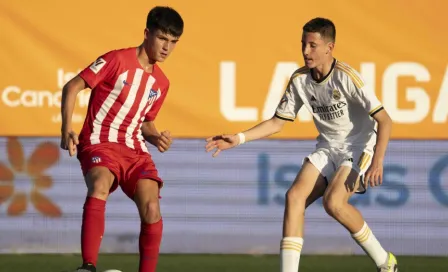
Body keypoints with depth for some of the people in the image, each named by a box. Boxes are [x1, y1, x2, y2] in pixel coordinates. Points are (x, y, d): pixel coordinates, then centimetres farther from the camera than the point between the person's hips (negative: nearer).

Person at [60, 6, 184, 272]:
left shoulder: (161, 83, 14)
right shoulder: (117, 60, -6)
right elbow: (72, 87, -5)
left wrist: (156, 137, 3)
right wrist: (67, 129, -17)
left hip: (135, 149, 6)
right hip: (100, 143, -6)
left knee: (151, 207, -18)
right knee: (100, 184, -37)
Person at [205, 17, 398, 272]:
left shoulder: (346, 77, -21)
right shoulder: (300, 79, -4)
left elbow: (384, 120, -21)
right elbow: (276, 123, 5)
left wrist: (377, 161, -31)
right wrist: (238, 139, -6)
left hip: (359, 146, -6)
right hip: (328, 148, 6)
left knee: (333, 202, -26)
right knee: (295, 196, -14)